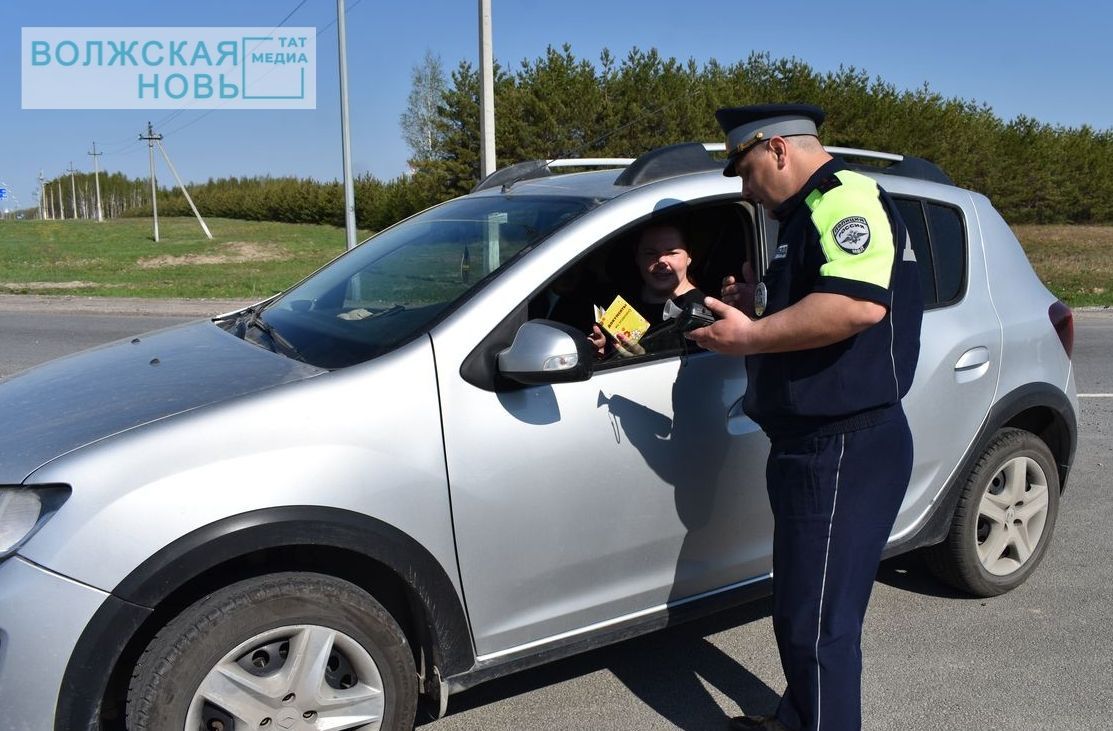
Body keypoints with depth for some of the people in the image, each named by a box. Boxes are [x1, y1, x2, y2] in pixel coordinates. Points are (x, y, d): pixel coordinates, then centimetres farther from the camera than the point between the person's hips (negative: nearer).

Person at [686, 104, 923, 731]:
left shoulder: (844, 197, -14)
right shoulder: (814, 211, 19)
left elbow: (860, 304, -31)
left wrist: (750, 336, -23)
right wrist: (761, 303, 13)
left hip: (845, 451, -11)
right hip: (815, 445, 11)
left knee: (817, 625, -2)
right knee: (802, 612, 22)